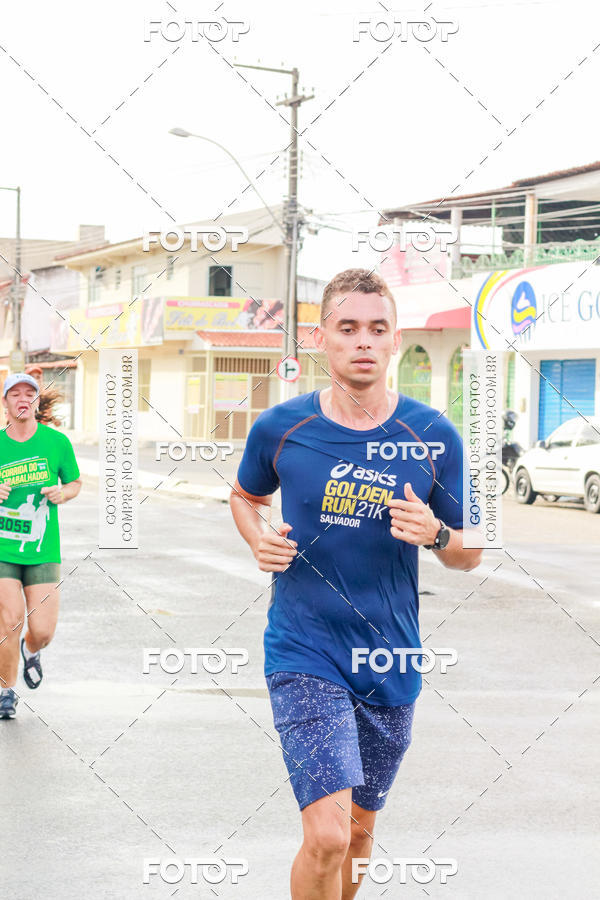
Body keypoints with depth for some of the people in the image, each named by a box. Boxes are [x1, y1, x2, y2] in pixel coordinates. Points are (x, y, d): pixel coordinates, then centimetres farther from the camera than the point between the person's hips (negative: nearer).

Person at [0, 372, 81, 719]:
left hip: (43, 551, 1)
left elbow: (75, 482, 13)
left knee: (43, 630, -5)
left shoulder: (56, 441, 0)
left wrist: (63, 493, -9)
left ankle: (31, 651, 34)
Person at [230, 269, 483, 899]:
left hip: (390, 663, 3)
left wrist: (435, 534, -18)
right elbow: (245, 496, 17)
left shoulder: (434, 437, -4)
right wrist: (260, 538, -4)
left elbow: (470, 556, 4)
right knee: (327, 836, -17)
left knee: (359, 830, 18)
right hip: (304, 656, -2)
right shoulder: (279, 428, -5)